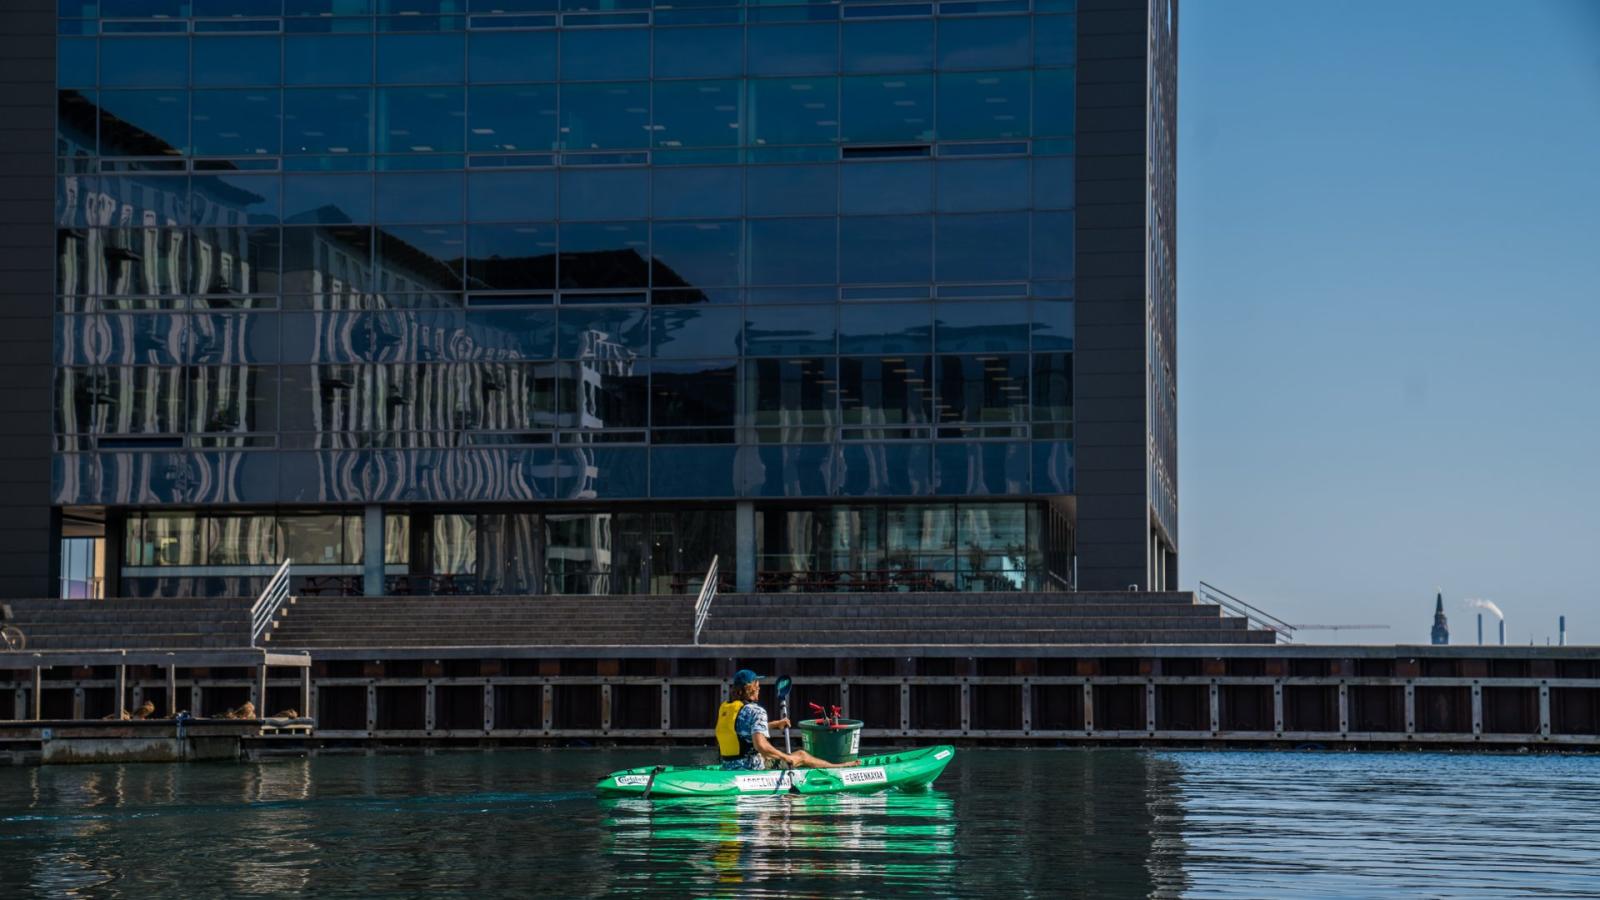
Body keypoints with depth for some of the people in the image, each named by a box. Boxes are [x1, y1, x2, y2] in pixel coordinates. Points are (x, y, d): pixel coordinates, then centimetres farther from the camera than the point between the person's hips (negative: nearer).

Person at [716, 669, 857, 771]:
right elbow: (760, 745, -29)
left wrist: (774, 724, 27)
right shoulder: (755, 711, -17)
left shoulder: (724, 709, 8)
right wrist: (785, 757, -16)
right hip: (752, 771, -8)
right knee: (801, 755, 9)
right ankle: (839, 768, 31)